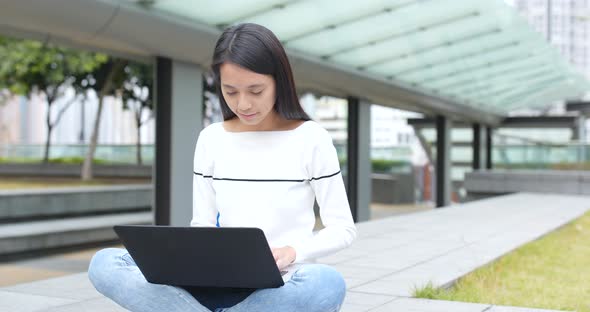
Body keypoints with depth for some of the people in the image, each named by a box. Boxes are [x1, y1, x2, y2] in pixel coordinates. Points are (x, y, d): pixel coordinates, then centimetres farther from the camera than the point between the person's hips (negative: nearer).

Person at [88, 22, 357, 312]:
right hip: (221, 284, 2)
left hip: (283, 287, -1)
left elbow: (342, 228, -1)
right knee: (104, 264, -20)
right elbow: (202, 224, 8)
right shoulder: (211, 139, 6)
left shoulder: (311, 139, -3)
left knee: (327, 284, -40)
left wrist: (291, 252, -20)